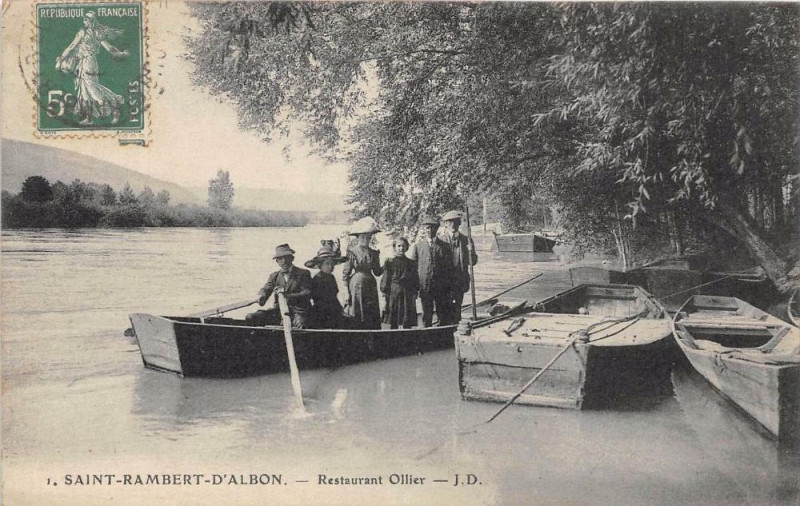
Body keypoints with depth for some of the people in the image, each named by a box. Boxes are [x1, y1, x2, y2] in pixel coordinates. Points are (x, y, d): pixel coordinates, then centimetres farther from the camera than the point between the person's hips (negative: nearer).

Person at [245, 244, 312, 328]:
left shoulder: (303, 273, 5)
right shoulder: (274, 276, 18)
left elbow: (307, 293, -8)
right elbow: (266, 289, 2)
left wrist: (288, 295, -23)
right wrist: (261, 296, -24)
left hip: (298, 311, -4)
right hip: (279, 311, 4)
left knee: (300, 324, -41)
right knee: (250, 318, -13)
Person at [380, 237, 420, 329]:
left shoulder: (411, 263, 10)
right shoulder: (389, 262, 3)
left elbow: (415, 281, 11)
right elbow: (385, 280, 1)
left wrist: (415, 293, 2)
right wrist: (385, 292, -5)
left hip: (408, 296, 2)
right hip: (393, 294, -1)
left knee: (407, 325, 1)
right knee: (393, 323, 2)